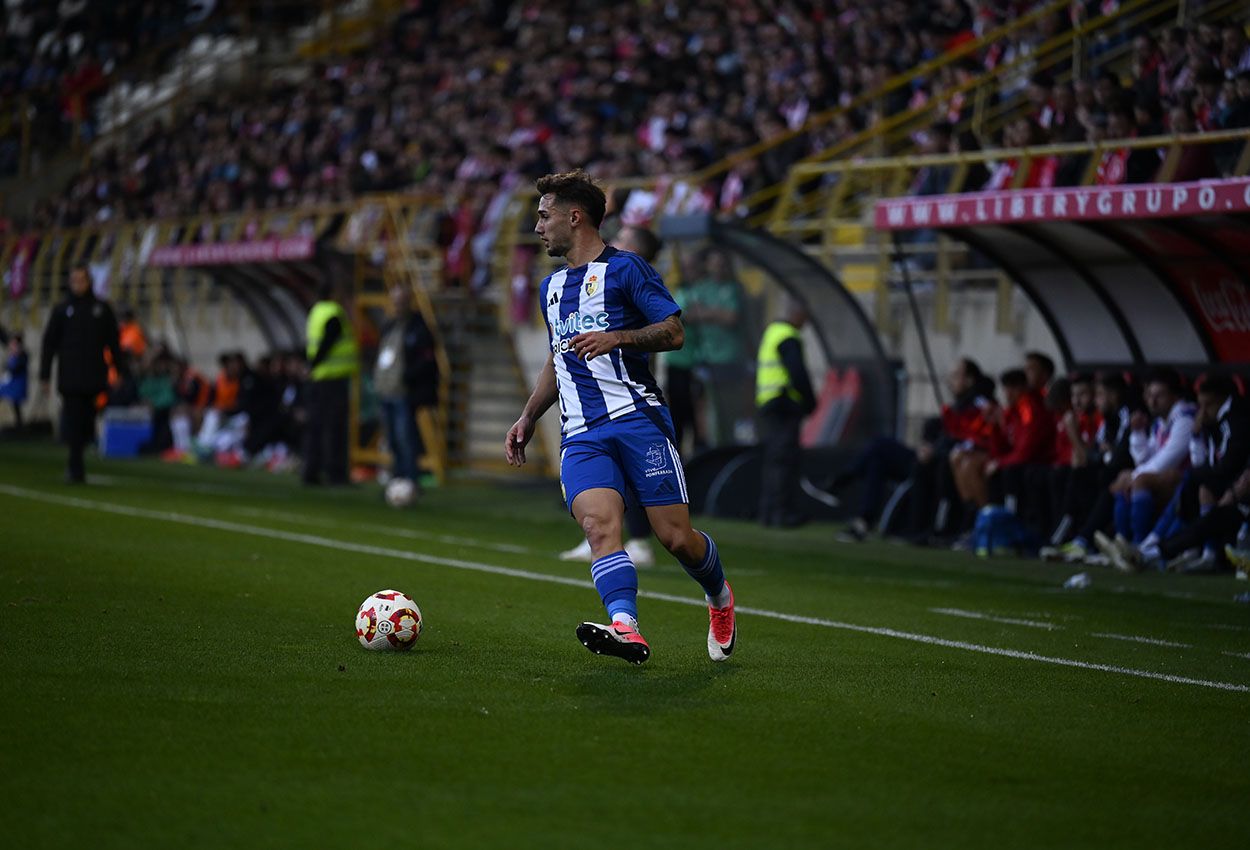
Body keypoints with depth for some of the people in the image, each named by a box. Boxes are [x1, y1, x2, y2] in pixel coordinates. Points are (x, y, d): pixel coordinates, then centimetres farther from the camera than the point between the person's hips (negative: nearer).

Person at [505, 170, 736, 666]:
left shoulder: (623, 268, 2)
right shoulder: (551, 288, 25)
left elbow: (673, 332, -4)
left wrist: (616, 337, -17)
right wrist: (528, 419, 28)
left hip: (637, 418, -5)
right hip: (581, 437, 5)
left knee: (674, 535, -7)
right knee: (598, 524, -22)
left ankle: (719, 597, 25)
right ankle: (626, 629, -38)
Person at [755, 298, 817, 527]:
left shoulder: (770, 332, 17)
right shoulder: (789, 339, -14)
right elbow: (798, 374, -21)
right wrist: (810, 402, -8)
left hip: (765, 404, 10)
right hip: (785, 409, -10)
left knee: (771, 459, 13)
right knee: (784, 460, -8)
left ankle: (767, 510, 16)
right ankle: (782, 511, -9)